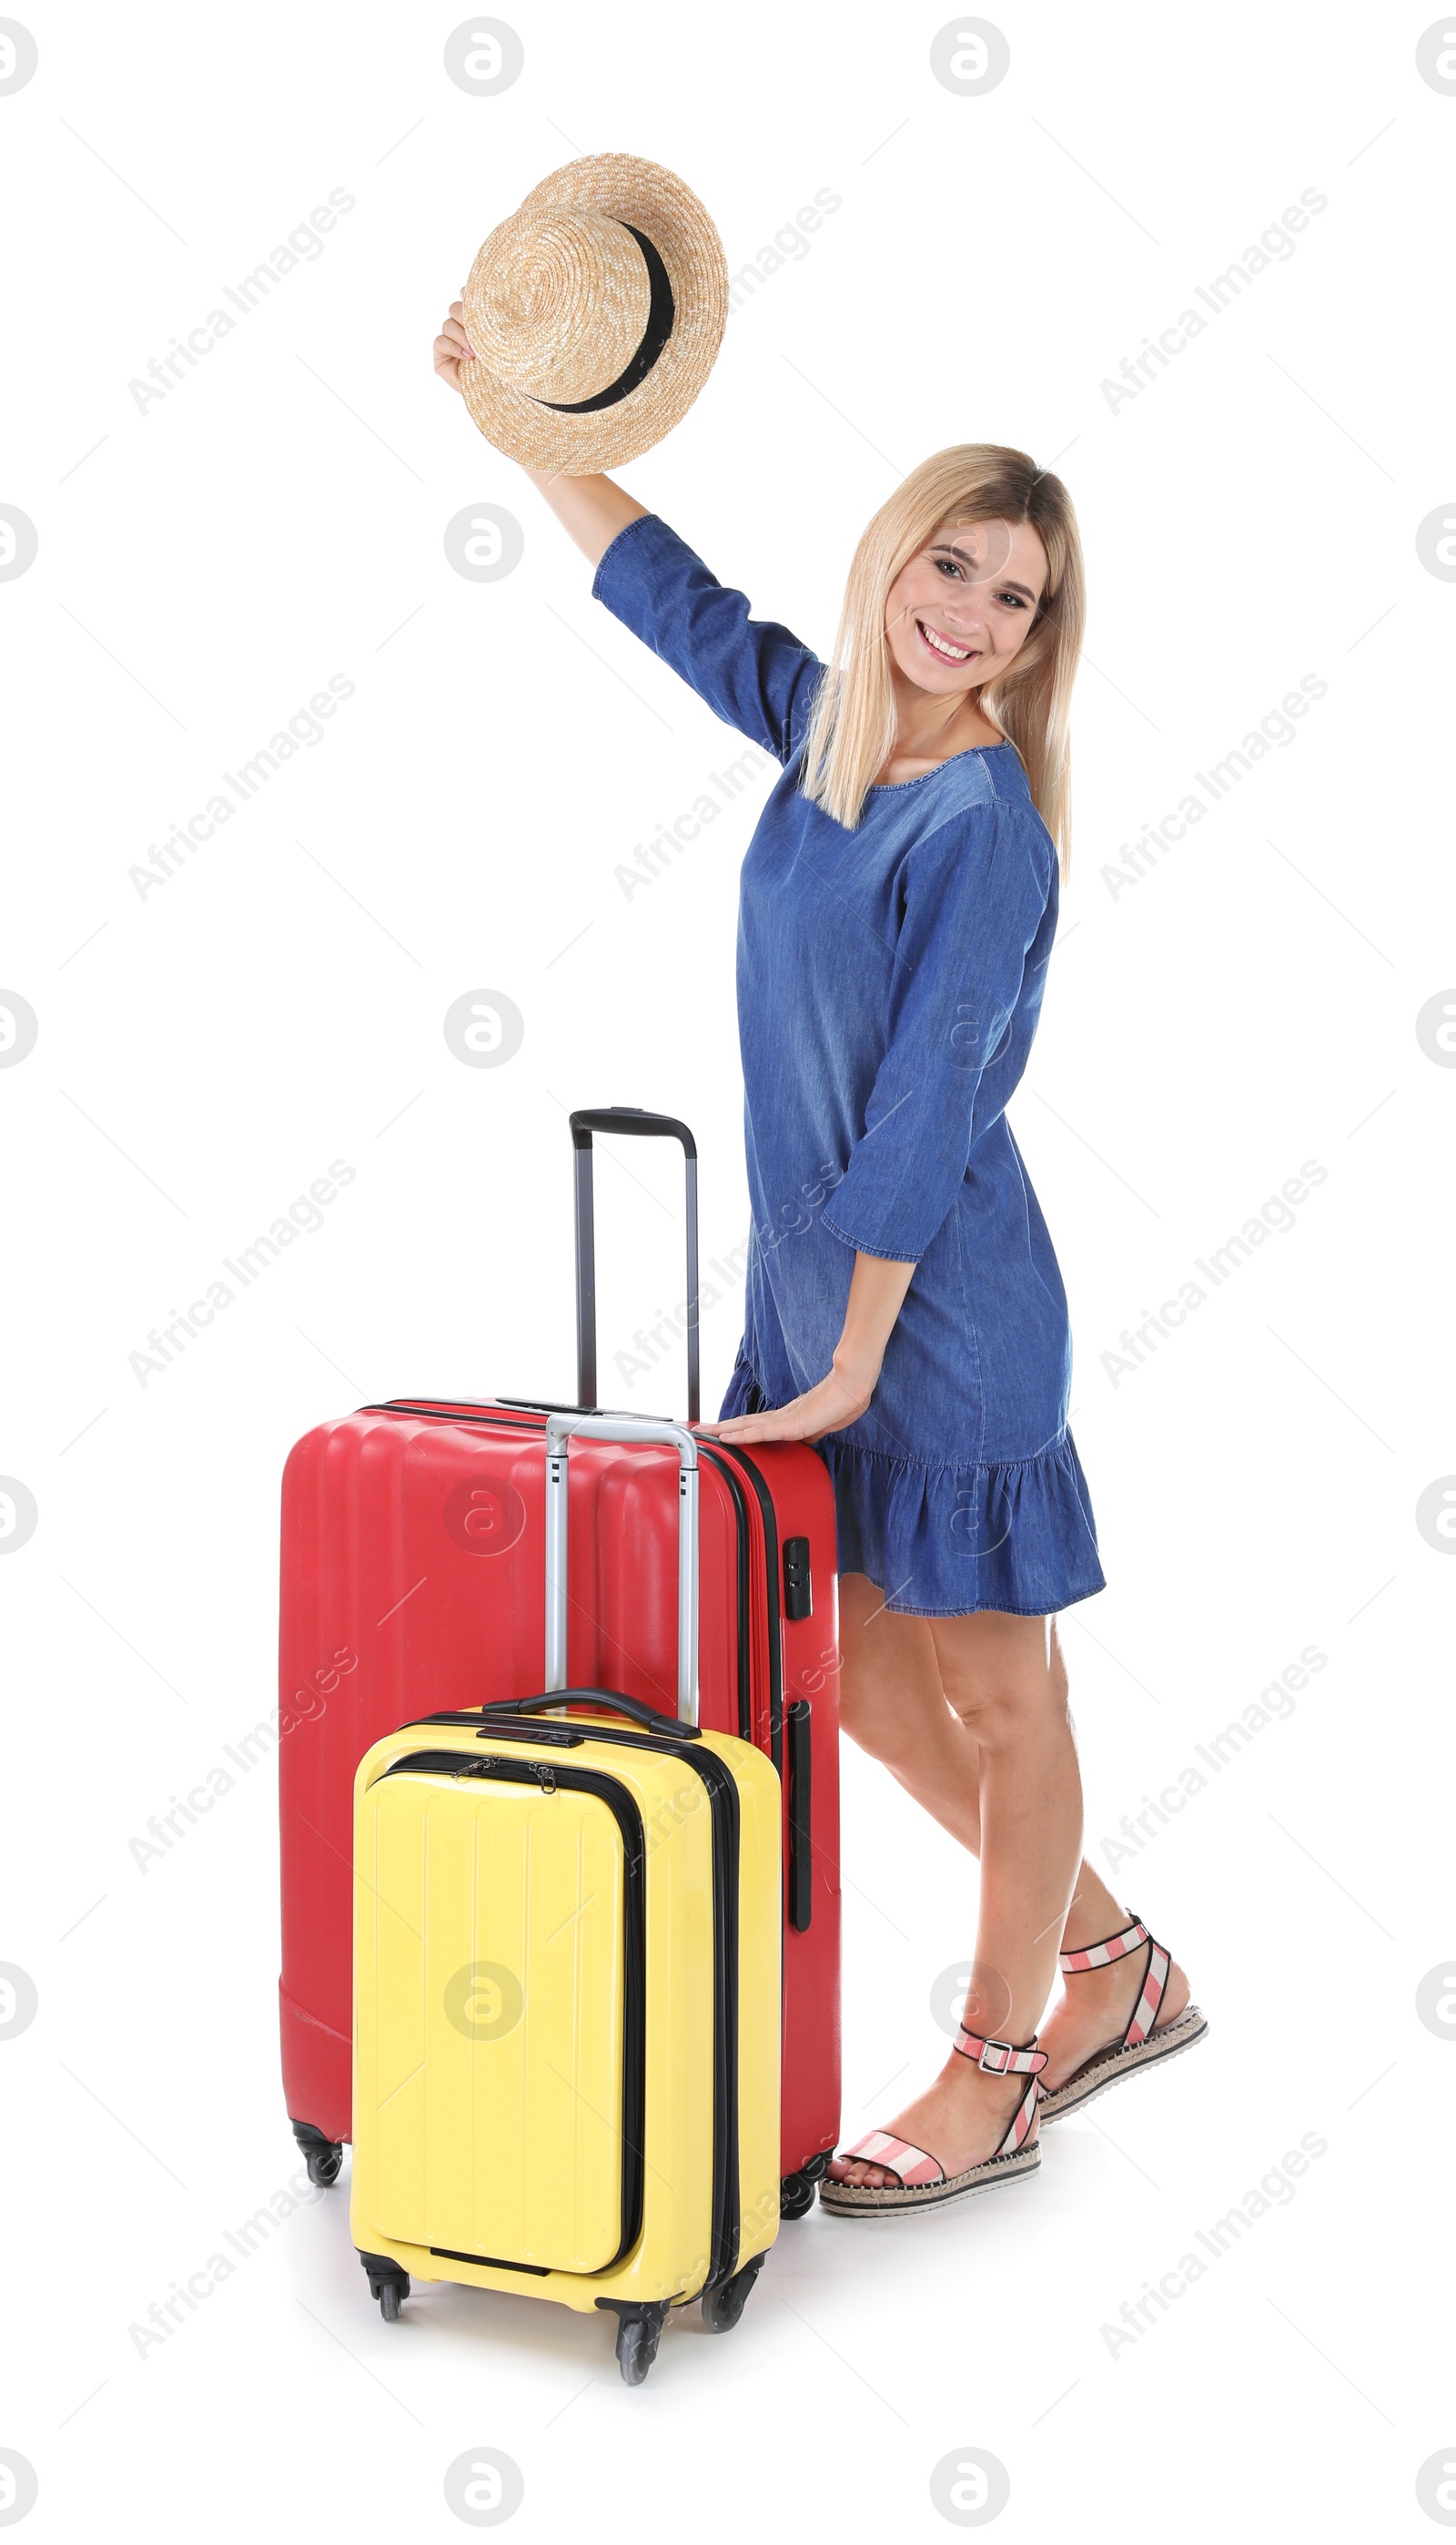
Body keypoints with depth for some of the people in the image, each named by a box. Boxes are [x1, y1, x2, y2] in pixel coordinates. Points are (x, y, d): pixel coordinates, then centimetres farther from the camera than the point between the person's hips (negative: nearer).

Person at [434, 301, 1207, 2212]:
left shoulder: (982, 818, -18)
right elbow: (665, 585, 19)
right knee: (867, 1676, 18)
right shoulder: (826, 726, 4)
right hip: (818, 1281, 9)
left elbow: (924, 1114, -20)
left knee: (995, 1705, 8)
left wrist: (850, 1364, -18)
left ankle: (1000, 2077, 26)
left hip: (945, 1313, -9)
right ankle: (1112, 1969, 35)